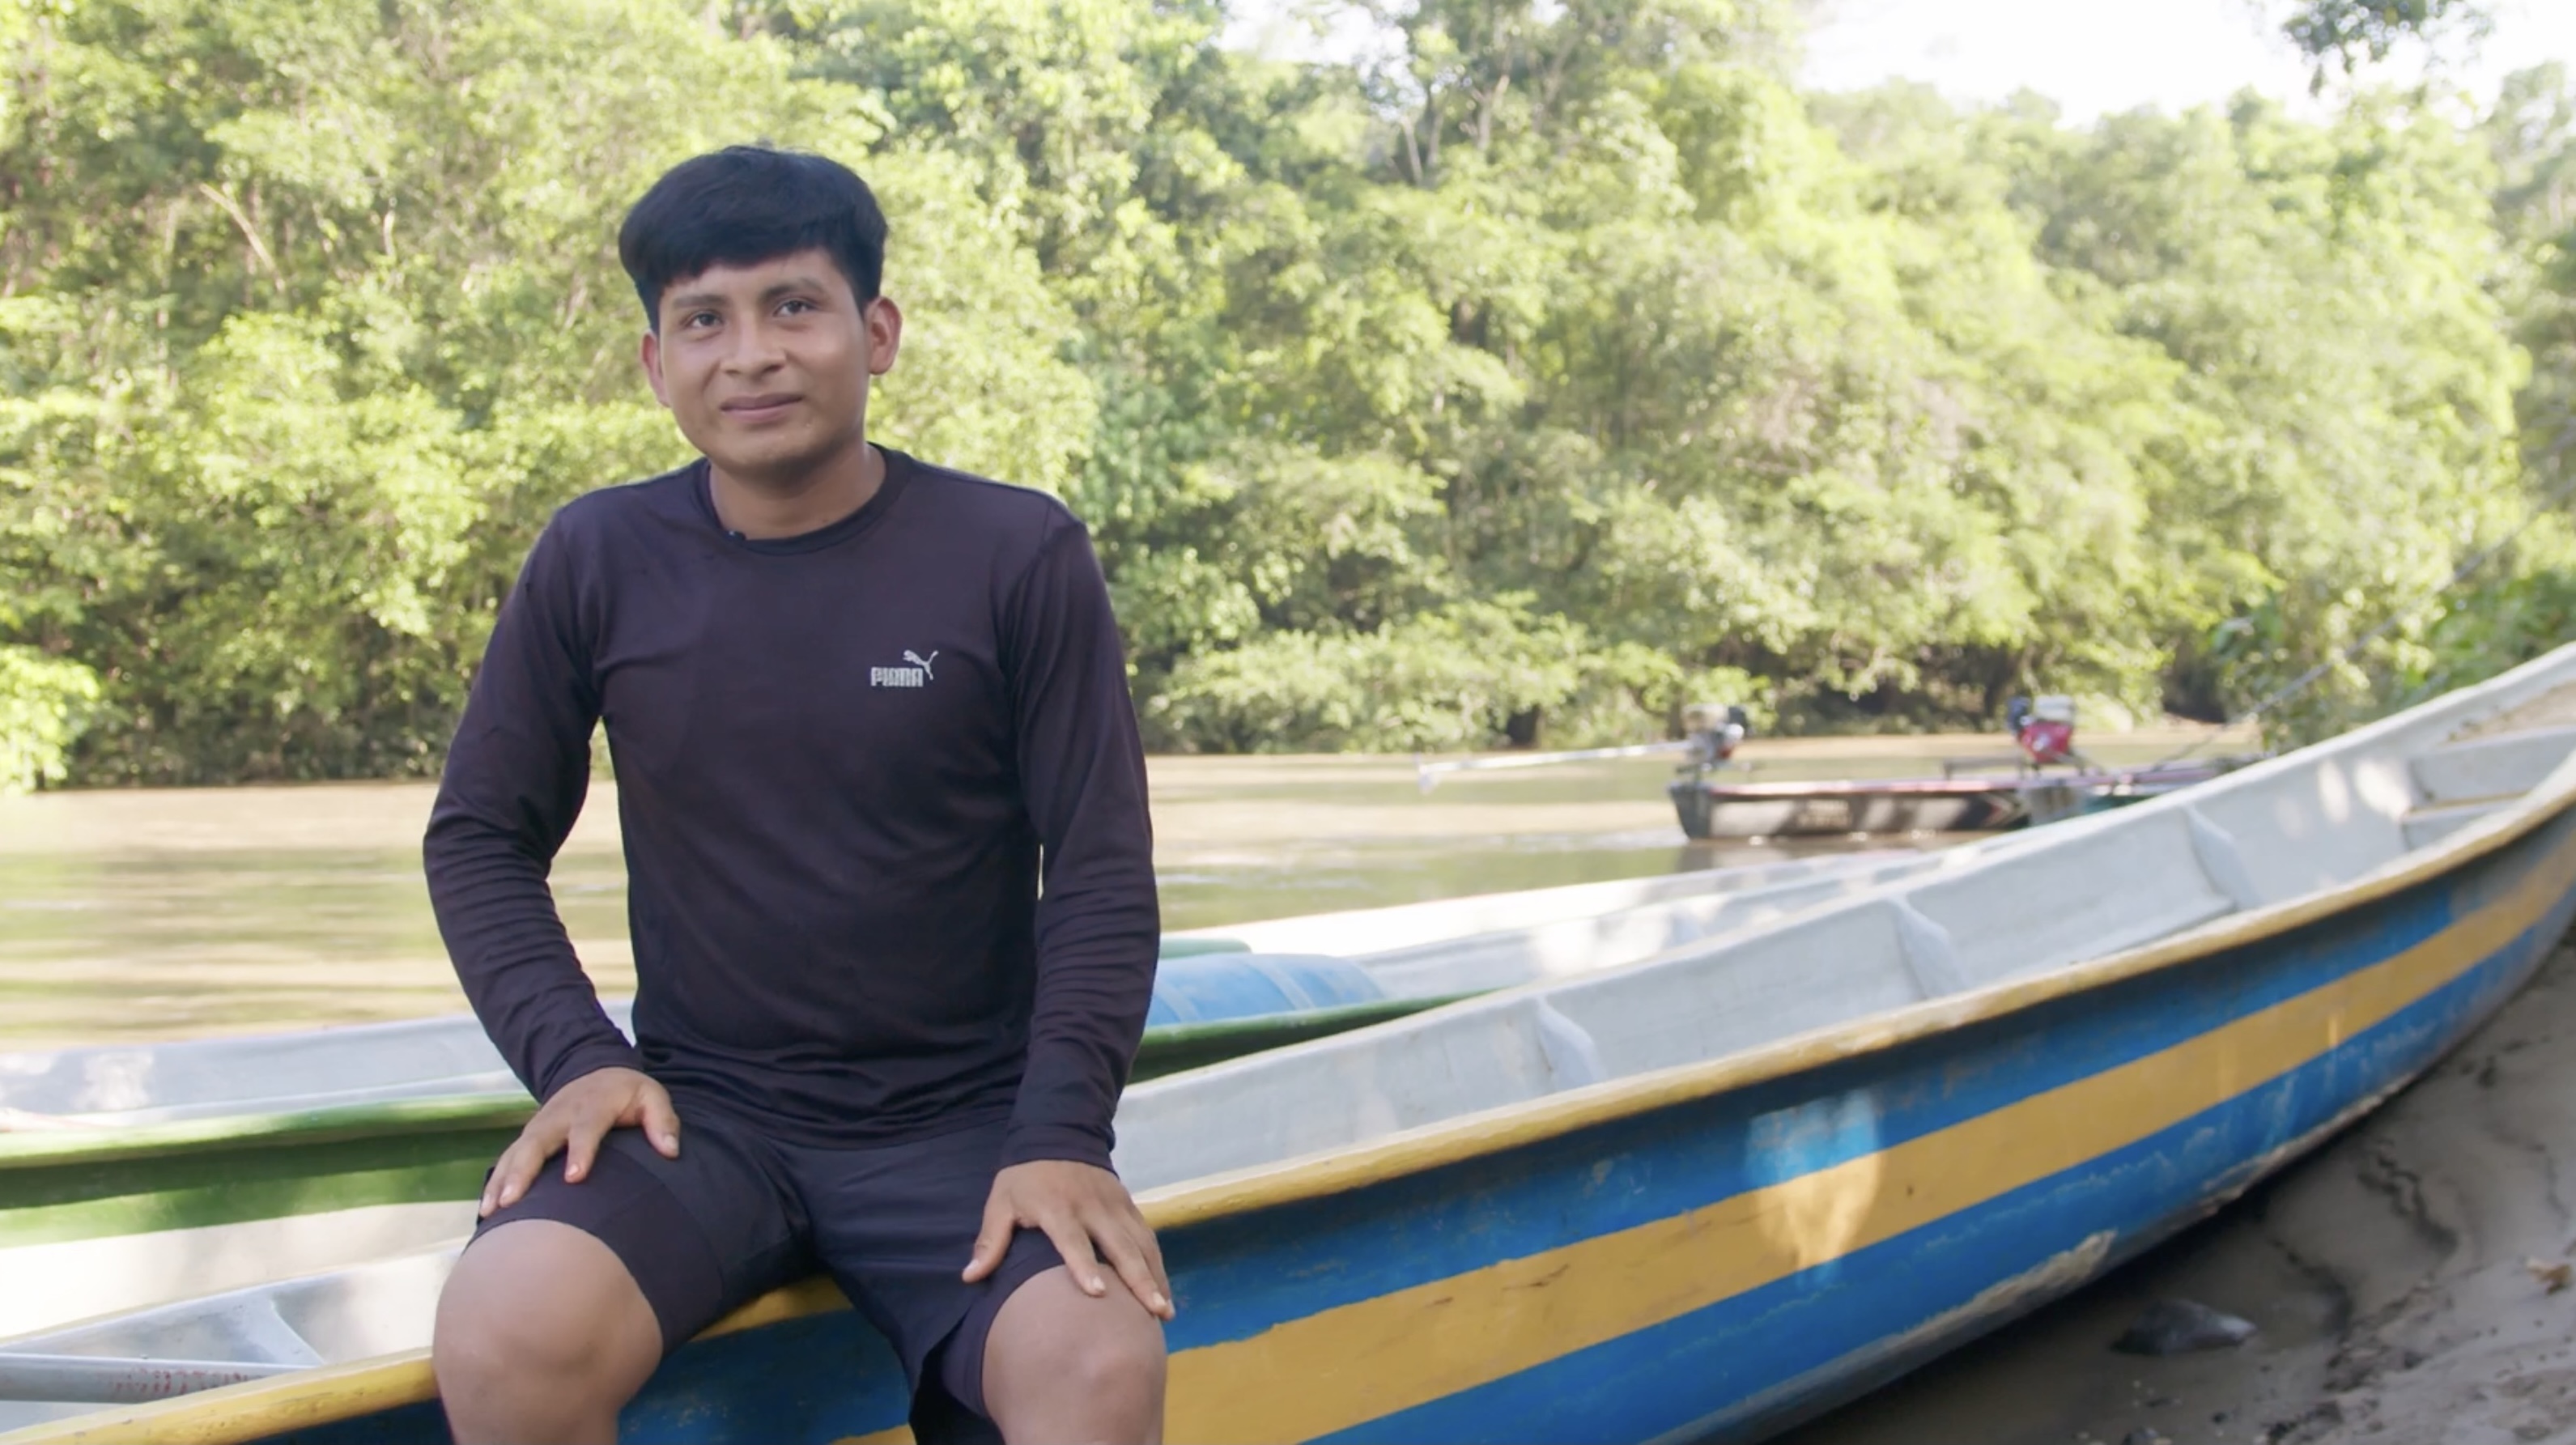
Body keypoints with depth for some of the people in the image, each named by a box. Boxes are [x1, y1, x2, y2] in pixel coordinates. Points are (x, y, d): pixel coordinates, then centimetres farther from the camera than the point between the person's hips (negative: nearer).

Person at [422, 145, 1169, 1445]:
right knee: (500, 1338, -29)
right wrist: (572, 1054, -6)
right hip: (700, 1113, 2)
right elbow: (480, 840, 11)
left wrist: (1061, 1135, -14)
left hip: (960, 1120, -1)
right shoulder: (596, 562, 3)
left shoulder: (1020, 557, -3)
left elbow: (1101, 874, -2)